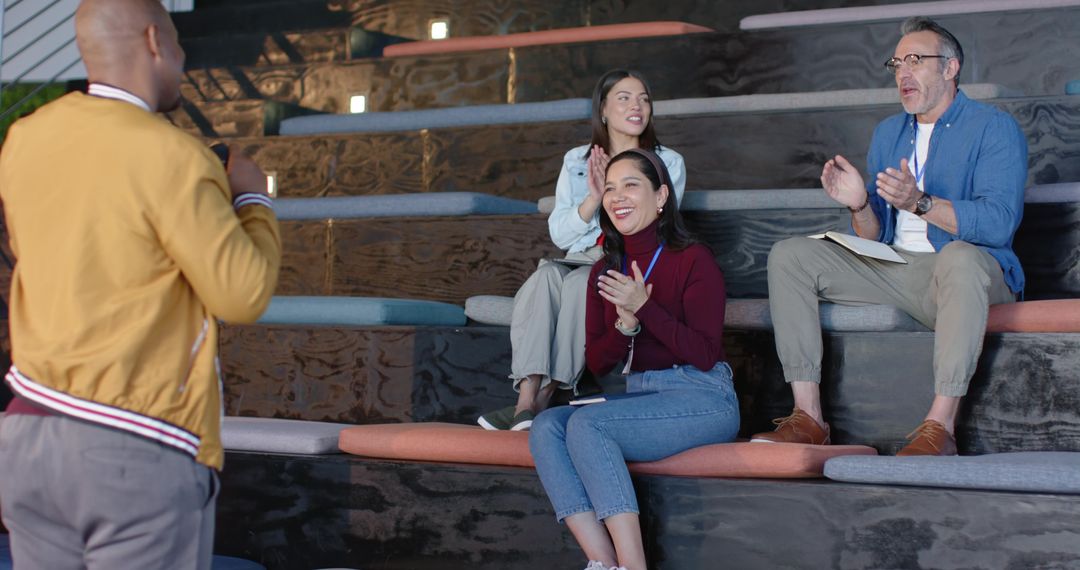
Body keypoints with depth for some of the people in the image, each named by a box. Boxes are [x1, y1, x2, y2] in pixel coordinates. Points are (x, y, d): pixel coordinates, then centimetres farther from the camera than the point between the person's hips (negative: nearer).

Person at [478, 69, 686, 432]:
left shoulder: (668, 163, 9)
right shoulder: (576, 161, 16)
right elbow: (559, 233, 7)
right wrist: (594, 198, -9)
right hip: (580, 260, 3)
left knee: (580, 282, -34)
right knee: (546, 275, -32)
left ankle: (546, 397, -35)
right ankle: (527, 398, -42)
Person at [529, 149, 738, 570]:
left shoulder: (693, 260, -5)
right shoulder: (604, 272, 13)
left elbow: (705, 355, -12)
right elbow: (596, 362, 9)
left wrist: (644, 308, -19)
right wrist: (625, 324, -11)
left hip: (703, 399, -6)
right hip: (640, 396, 7)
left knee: (586, 423, -28)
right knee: (546, 427, -19)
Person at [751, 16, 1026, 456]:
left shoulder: (994, 129, -2)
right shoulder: (888, 133, 17)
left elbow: (999, 222, -18)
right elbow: (874, 237, 14)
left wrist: (919, 202, -29)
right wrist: (860, 205, -9)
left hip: (975, 275, -6)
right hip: (895, 270, 6)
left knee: (959, 256, -41)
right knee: (788, 256, -8)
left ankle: (940, 425, -41)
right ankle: (808, 416, -19)